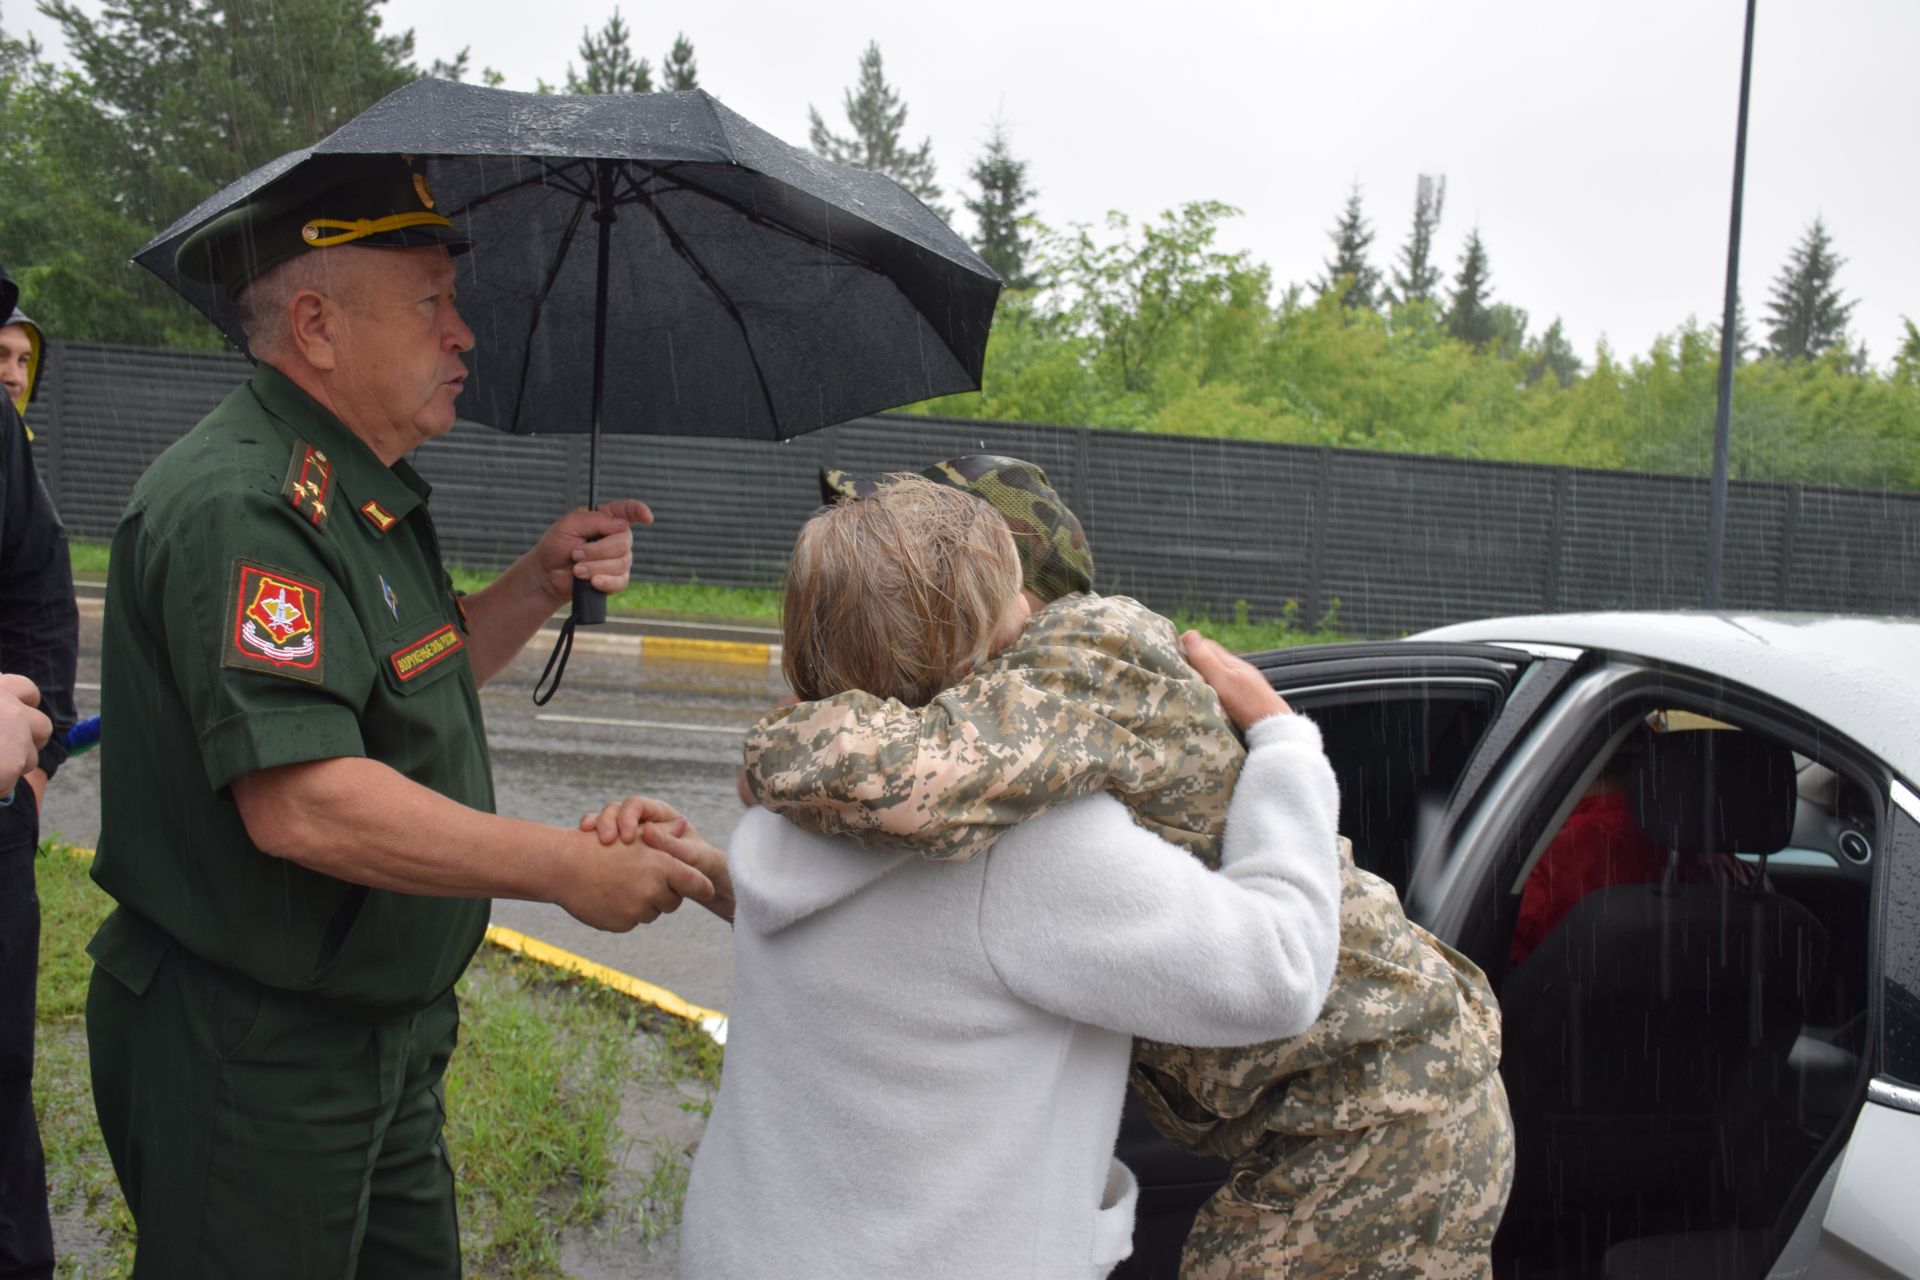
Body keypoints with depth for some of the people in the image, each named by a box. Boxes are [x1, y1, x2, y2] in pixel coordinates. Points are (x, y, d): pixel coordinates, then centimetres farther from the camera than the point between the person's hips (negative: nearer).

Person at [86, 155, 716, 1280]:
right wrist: (567, 868, -26)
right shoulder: (243, 505, -24)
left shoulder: (369, 494, 10)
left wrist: (540, 585, 5)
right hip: (250, 1055, -10)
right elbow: (303, 803, -32)